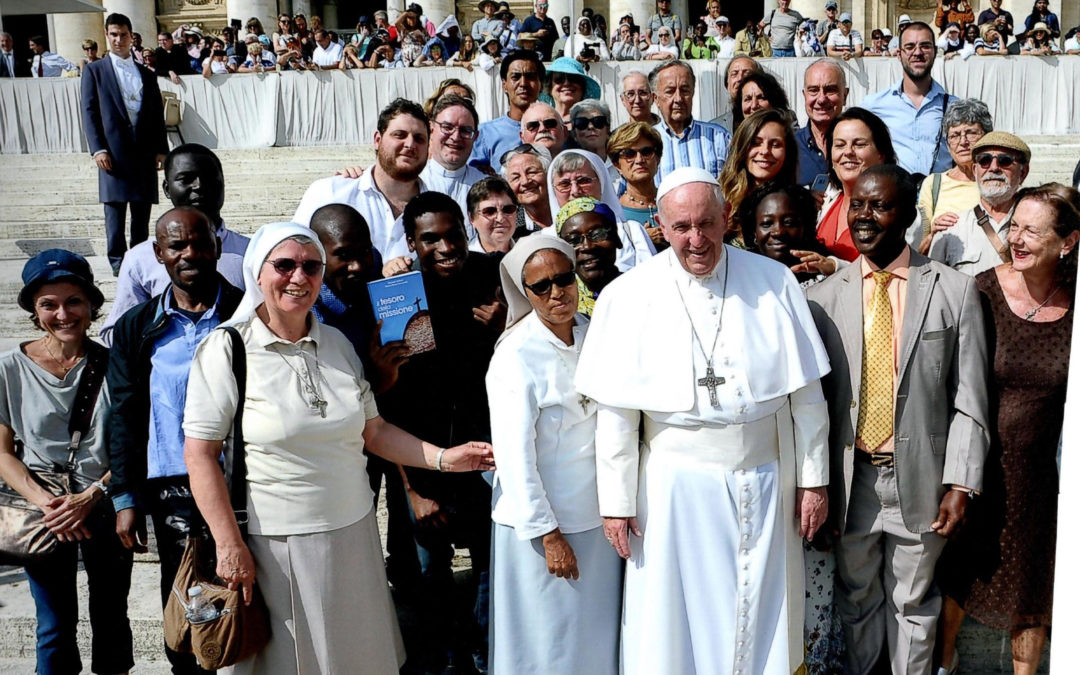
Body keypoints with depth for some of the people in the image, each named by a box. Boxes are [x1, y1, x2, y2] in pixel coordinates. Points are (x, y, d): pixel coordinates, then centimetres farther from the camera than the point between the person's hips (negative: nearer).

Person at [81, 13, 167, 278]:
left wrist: (162, 149, 4)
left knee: (142, 211, 4)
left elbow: (158, 115, 15)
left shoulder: (147, 75, 18)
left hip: (144, 152, 3)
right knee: (115, 208, -5)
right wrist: (98, 149, -9)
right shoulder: (94, 71, 9)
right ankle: (117, 261, -2)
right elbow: (89, 112, 2)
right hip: (113, 151, -3)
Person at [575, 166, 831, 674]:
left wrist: (814, 479, 3)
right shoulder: (629, 296, -6)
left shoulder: (774, 282, -2)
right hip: (676, 482, -1)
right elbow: (616, 412, -4)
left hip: (764, 478, 1)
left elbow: (805, 393, 3)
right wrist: (616, 502, -3)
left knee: (759, 617, 12)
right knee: (674, 620, 8)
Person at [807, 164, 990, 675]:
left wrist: (961, 484, -9)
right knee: (856, 597, 18)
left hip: (920, 479, -1)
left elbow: (969, 400, -5)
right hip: (851, 479, 2)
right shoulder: (823, 297, -1)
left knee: (914, 601, 15)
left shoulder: (954, 291, -5)